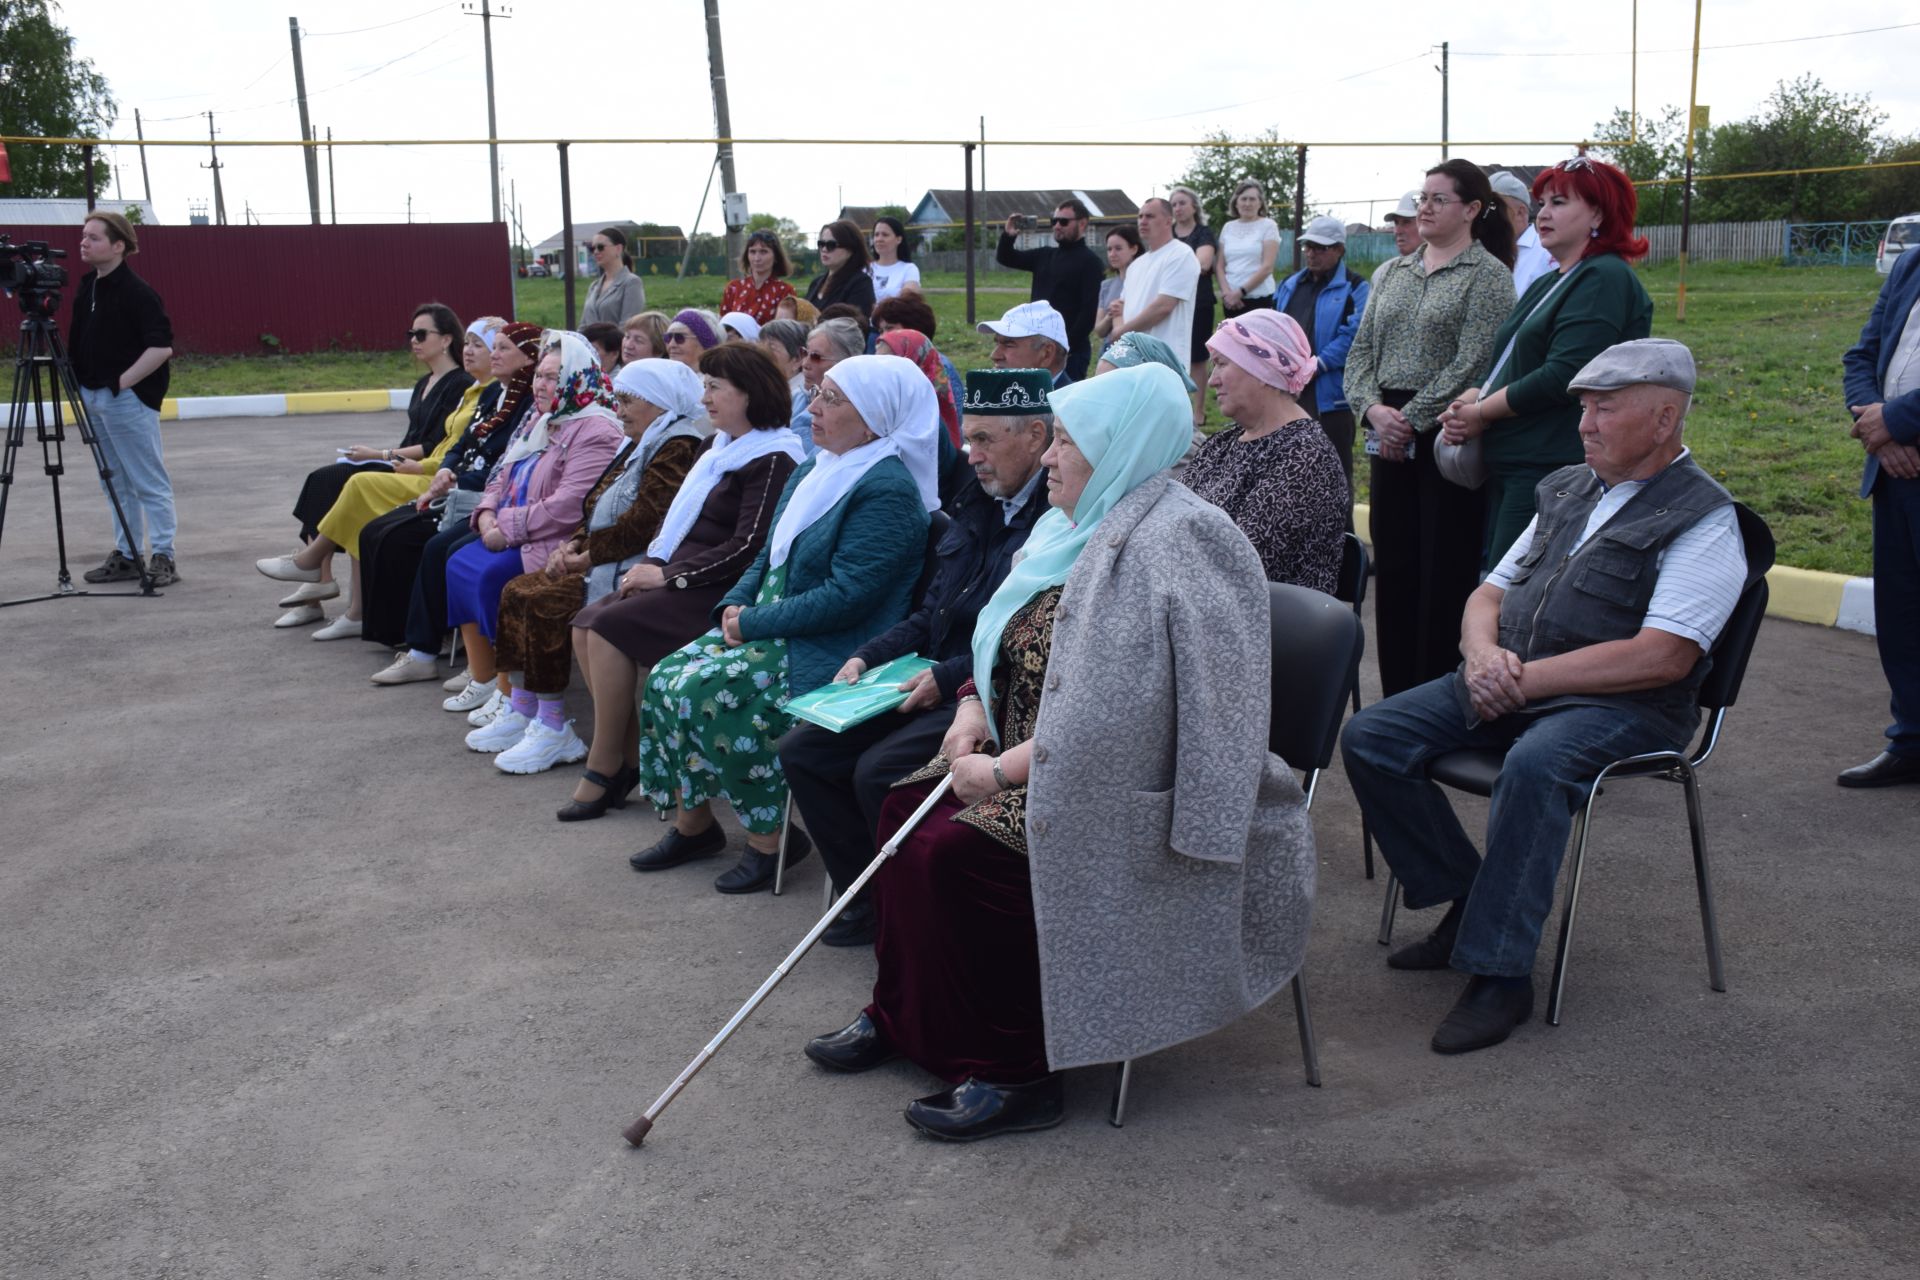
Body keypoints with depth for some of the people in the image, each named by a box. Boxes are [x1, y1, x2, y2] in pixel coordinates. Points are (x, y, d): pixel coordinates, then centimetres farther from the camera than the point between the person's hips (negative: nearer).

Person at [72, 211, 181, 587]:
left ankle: (163, 557, 0)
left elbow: (162, 346, -20)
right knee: (115, 482, 13)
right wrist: (82, 387, 11)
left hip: (128, 398, -8)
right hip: (94, 398, 8)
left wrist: (123, 381, -17)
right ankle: (126, 555, 20)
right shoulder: (86, 286, 10)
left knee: (149, 482, -3)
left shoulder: (136, 292, -14)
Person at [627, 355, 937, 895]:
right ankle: (692, 824, 8)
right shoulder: (817, 468, 13)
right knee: (665, 679, -4)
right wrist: (735, 604, 2)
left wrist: (755, 622, -17)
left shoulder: (887, 492, -17)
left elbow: (845, 597, -23)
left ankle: (770, 835, -8)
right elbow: (770, 554, 21)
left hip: (825, 650, -9)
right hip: (770, 626, 10)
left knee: (706, 694, -24)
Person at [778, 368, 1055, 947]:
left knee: (878, 771, -26)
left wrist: (948, 678, -20)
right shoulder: (974, 506, 14)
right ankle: (870, 903, 9)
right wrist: (867, 657, 6)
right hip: (931, 682, 9)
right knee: (801, 750, 1)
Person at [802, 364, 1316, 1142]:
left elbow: (1114, 715, -27)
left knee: (958, 851, -22)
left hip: (1124, 795, -10)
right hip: (1038, 764, 10)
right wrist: (973, 706, 0)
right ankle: (902, 1017, 14)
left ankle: (1014, 1073, -9)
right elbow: (1010, 642, 20)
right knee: (908, 808, 2)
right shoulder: (1077, 530, 11)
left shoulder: (1172, 544, -20)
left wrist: (1002, 771, -22)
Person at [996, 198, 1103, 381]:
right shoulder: (1045, 256, 15)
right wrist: (1007, 236, 0)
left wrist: (1068, 346, -19)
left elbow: (1089, 311, -13)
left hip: (1070, 351, -7)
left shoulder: (1089, 261, -5)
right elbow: (1005, 258, 21)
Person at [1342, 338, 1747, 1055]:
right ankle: (1469, 905, 2)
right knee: (1370, 739, -9)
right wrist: (1483, 654, -5)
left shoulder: (1704, 520, -6)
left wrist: (1527, 678, -18)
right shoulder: (1566, 491, 17)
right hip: (1509, 685, 8)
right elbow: (1488, 594, 19)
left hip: (1620, 706, -7)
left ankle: (1500, 973, -27)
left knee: (1535, 765, -38)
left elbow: (1662, 656, -18)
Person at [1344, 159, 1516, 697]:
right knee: (1393, 567, 7)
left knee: (1445, 572, -3)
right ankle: (1397, 698, 16)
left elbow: (1472, 362, -13)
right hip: (1390, 438, 6)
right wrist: (1373, 408, -6)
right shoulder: (1391, 274, 16)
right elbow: (1361, 350, 12)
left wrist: (1412, 419, -15)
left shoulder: (1487, 274, -3)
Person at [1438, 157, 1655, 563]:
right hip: (1506, 466, 10)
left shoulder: (1605, 279, -8)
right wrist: (1465, 405, -1)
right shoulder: (1546, 285, 23)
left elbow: (1562, 377, -18)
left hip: (1553, 470, -9)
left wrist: (1482, 413, -9)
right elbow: (1500, 366, 20)